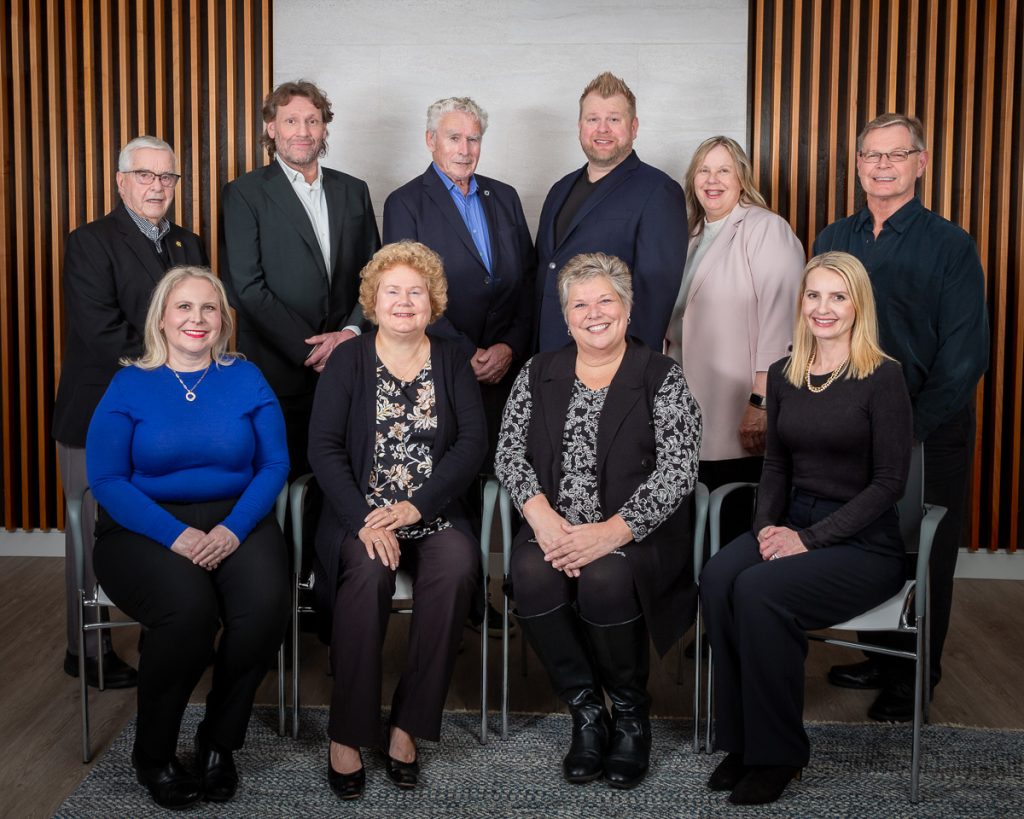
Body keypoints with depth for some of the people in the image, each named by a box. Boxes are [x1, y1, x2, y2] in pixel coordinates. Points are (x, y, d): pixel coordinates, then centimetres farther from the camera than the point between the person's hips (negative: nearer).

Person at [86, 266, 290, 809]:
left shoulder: (246, 379, 9)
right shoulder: (129, 385, 4)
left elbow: (275, 464, 1)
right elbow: (106, 479, -5)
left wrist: (234, 528, -16)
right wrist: (176, 535, -19)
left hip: (236, 521, 2)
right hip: (146, 528, -2)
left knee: (266, 603, -29)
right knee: (189, 610, -32)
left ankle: (219, 742, -4)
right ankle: (153, 754, -5)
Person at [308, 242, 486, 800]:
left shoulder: (452, 361, 11)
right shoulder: (348, 360, 7)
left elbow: (472, 441, -1)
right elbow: (323, 446, -3)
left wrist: (416, 507, -16)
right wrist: (363, 520, -19)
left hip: (433, 514, 1)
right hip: (360, 513, -1)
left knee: (458, 566, -30)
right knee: (368, 570, -32)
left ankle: (407, 725, -17)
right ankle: (346, 733, -19)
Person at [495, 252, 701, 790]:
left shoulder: (661, 377, 1)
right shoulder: (539, 374, 13)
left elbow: (677, 471, -8)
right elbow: (510, 452, 6)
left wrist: (610, 532, -20)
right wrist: (541, 515, -14)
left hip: (636, 537, -3)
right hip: (555, 529, 3)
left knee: (606, 579, -34)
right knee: (533, 574, -30)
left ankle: (631, 714, -6)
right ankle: (586, 714, -11)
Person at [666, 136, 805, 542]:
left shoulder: (766, 229, -7)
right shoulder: (693, 237, 17)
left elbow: (778, 320, -15)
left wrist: (762, 403, -20)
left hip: (741, 421, -7)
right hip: (694, 420, 7)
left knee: (740, 527, 0)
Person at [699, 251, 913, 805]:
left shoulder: (882, 377, -8)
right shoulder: (783, 375, 9)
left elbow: (889, 482, -11)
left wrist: (808, 539, -16)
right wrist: (767, 526, -4)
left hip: (864, 542, -5)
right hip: (793, 524, 5)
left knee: (758, 590, -30)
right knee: (717, 578, -26)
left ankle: (777, 752, -11)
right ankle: (741, 739, -12)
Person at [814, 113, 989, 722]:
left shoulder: (951, 245, -7)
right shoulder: (833, 241, 7)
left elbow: (966, 355, -11)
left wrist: (911, 427, -17)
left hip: (930, 433, -4)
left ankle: (914, 681, 22)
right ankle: (881, 657, 30)